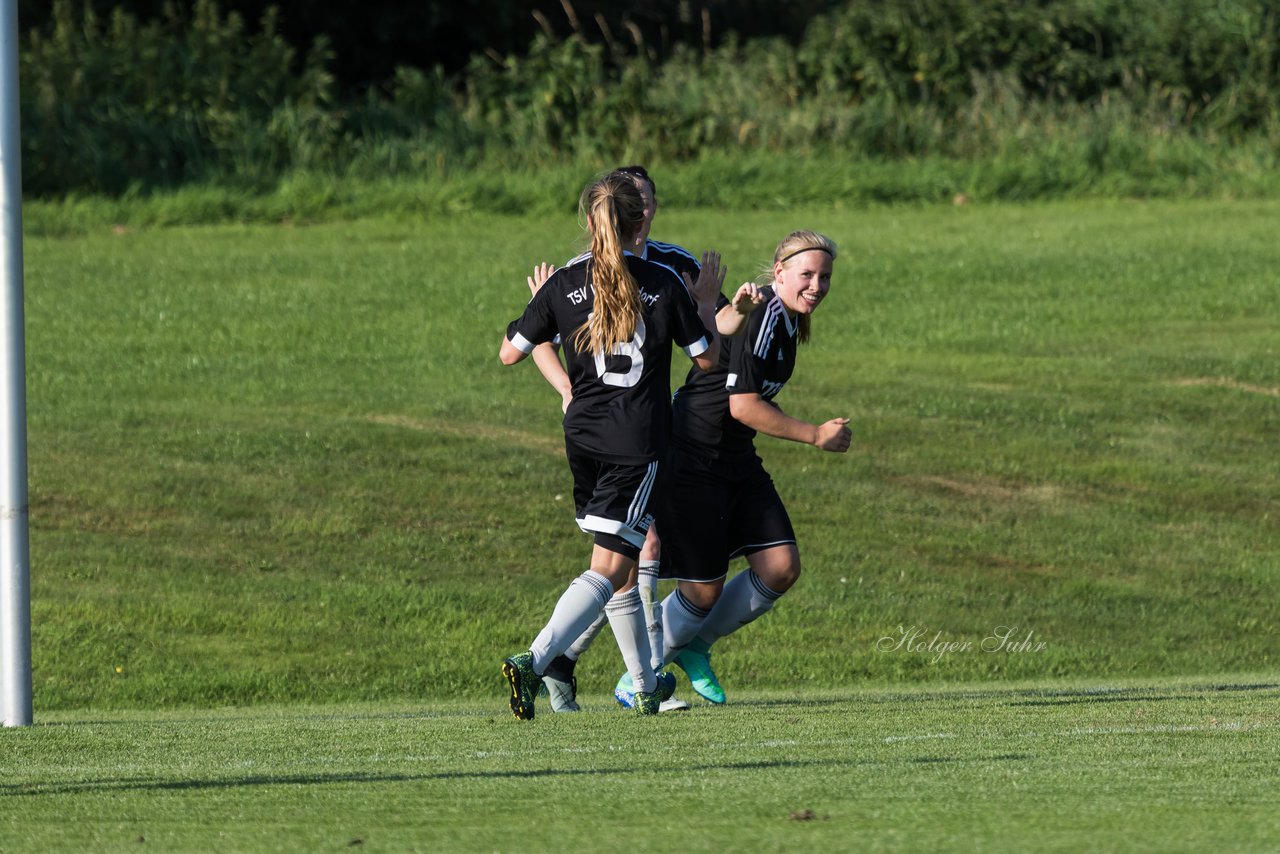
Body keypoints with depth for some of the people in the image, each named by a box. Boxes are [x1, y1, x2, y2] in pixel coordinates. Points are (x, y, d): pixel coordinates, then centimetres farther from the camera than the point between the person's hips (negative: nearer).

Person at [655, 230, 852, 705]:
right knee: (704, 590, -5)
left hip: (736, 462, 9)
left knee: (782, 567, -2)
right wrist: (815, 435, -18)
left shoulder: (787, 322, 9)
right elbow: (743, 406, -24)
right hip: (692, 463, -9)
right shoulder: (763, 318, -21)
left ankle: (694, 645, 18)